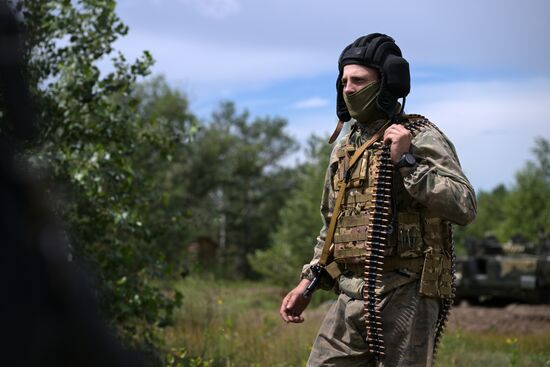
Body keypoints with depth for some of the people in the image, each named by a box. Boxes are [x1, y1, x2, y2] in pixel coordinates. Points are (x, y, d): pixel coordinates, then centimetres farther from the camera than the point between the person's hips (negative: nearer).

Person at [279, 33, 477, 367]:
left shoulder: (422, 138, -5)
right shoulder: (345, 148, 17)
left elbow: (465, 207, -16)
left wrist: (407, 161, -18)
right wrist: (307, 283, 17)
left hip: (404, 297, -7)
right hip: (351, 299, 7)